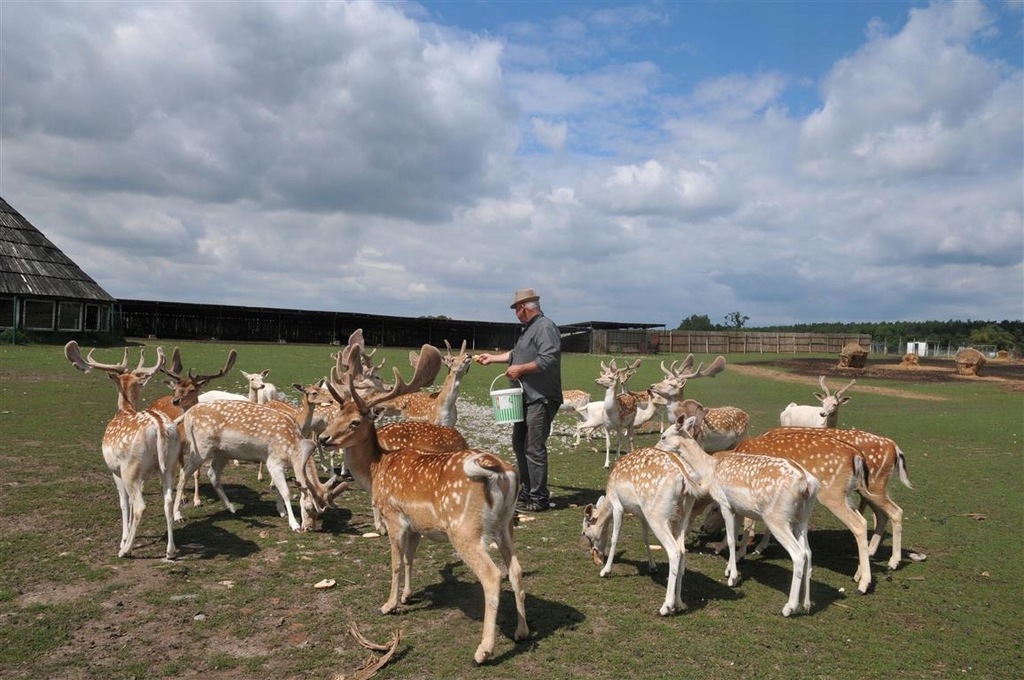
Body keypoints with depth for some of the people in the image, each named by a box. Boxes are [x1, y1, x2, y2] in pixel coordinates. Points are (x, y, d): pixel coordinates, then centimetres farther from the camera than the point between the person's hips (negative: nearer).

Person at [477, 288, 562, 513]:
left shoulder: (545, 327, -14)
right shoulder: (528, 329, 19)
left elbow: (548, 360, -25)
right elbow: (516, 354, 31)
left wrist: (521, 369, -18)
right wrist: (493, 358, 31)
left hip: (541, 399, -11)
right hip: (527, 398, 11)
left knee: (534, 448, -8)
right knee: (519, 443, 17)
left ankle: (538, 499, 0)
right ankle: (525, 491, 29)